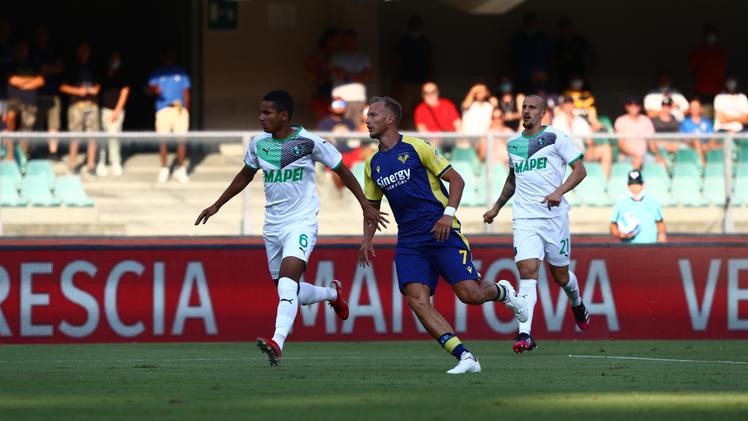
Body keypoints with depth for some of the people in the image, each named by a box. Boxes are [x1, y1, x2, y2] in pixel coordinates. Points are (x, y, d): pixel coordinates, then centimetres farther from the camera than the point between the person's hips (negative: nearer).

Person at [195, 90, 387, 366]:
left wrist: (366, 206, -2)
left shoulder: (309, 143, -10)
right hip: (272, 226, 6)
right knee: (287, 292, 12)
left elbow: (342, 171, 0)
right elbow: (245, 176, 23)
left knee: (287, 282, -26)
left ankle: (277, 343, -37)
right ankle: (333, 293, 41)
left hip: (301, 223, -6)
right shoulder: (259, 144, 5)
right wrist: (216, 206, 25)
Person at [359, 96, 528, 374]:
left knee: (470, 294, -14)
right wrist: (367, 240, 8)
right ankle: (465, 358, -15)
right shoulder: (372, 165, 12)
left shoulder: (416, 148, -5)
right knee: (416, 300, -16)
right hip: (409, 241, 5)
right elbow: (372, 205, 24)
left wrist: (448, 214, -16)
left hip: (441, 233, -5)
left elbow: (456, 180, -3)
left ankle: (502, 291, 24)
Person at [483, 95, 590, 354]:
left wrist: (560, 191, -18)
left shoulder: (555, 138, -1)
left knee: (560, 275, 9)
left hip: (554, 215, -3)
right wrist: (497, 207, 30)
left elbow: (580, 170, -3)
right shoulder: (513, 144, 14)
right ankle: (525, 335, -24)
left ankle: (577, 305, 45)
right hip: (524, 218, 3)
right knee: (527, 272, -15)